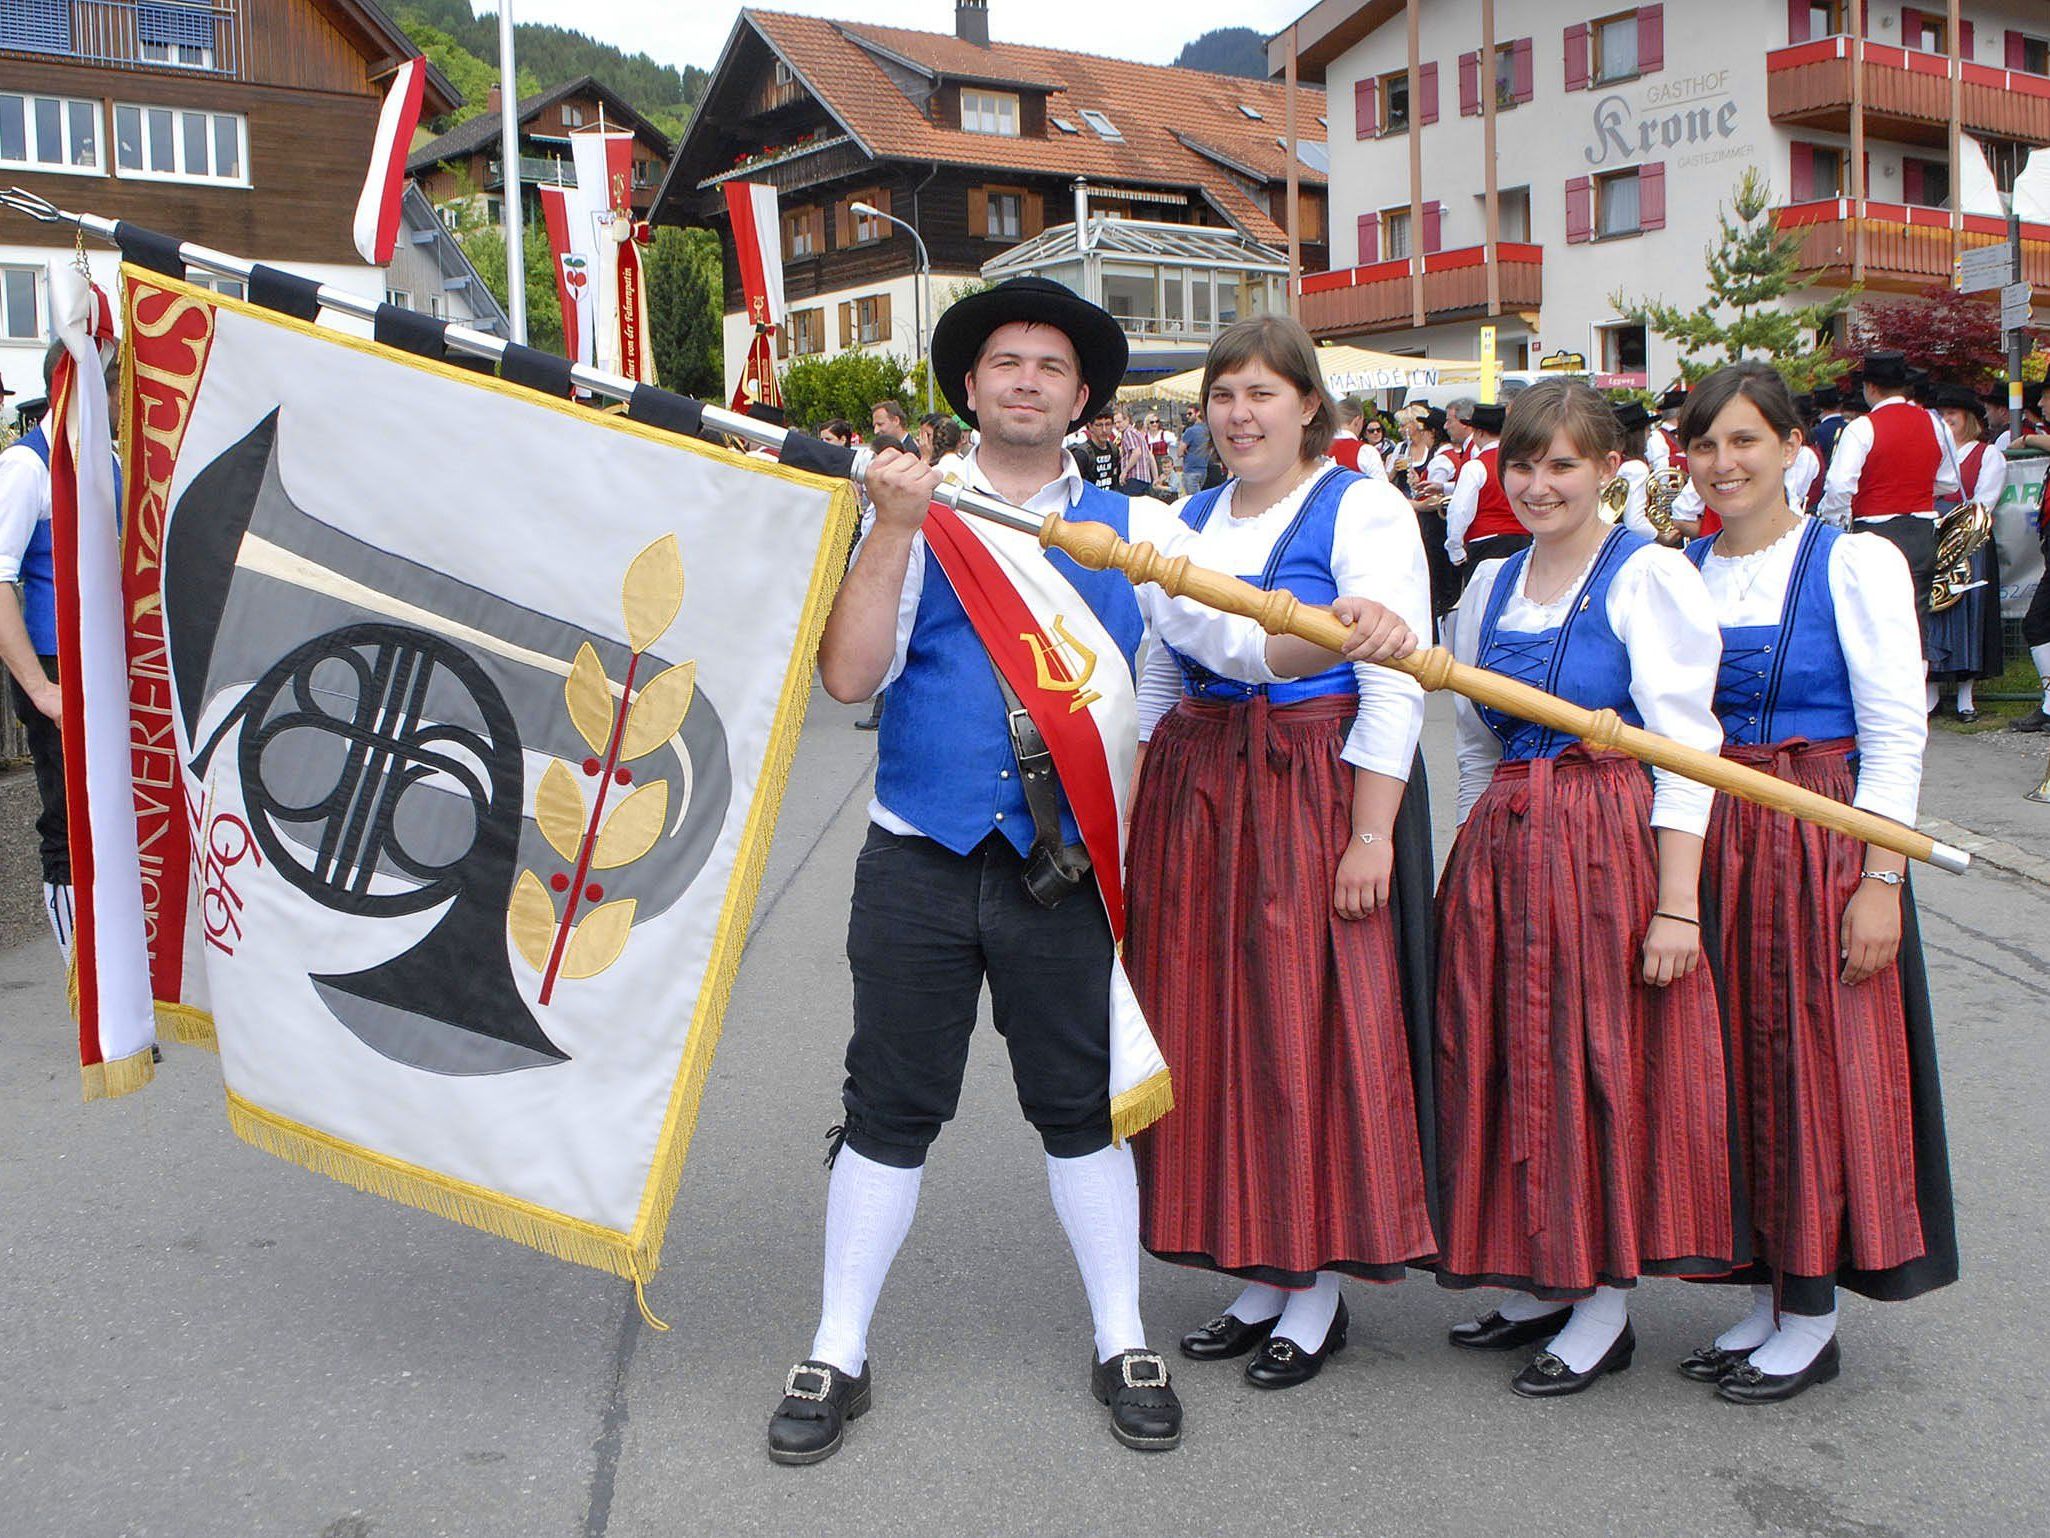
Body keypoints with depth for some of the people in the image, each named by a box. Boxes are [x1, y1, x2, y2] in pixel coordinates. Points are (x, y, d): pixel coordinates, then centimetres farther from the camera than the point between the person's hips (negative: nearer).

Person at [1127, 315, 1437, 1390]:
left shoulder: (1363, 512, -5)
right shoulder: (1190, 519, 15)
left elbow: (1395, 681, -12)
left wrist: (1372, 831, -18)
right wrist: (1137, 812, 13)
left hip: (1318, 795, -6)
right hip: (1196, 795, 7)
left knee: (1313, 1027, -1)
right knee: (1211, 1028, 8)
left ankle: (1319, 1291, 13)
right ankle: (1258, 1274, 22)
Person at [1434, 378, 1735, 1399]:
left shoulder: (1649, 578, -7)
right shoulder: (1490, 585, 12)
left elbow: (1684, 749, -12)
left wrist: (1676, 902, -16)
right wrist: (1476, 857, 13)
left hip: (1611, 845, -6)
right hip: (1501, 846, 6)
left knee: (1602, 1057, 0)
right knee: (1504, 1057, 10)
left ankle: (1607, 1306, 16)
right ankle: (1542, 1283, 26)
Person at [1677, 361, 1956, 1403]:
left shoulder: (1853, 563, -5)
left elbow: (1895, 737, -9)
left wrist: (1881, 882, -15)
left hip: (1822, 843, -5)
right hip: (1707, 840, 5)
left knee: (1815, 1064, 1)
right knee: (1732, 1061, 9)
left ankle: (1810, 1321, 14)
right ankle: (1762, 1295, 23)